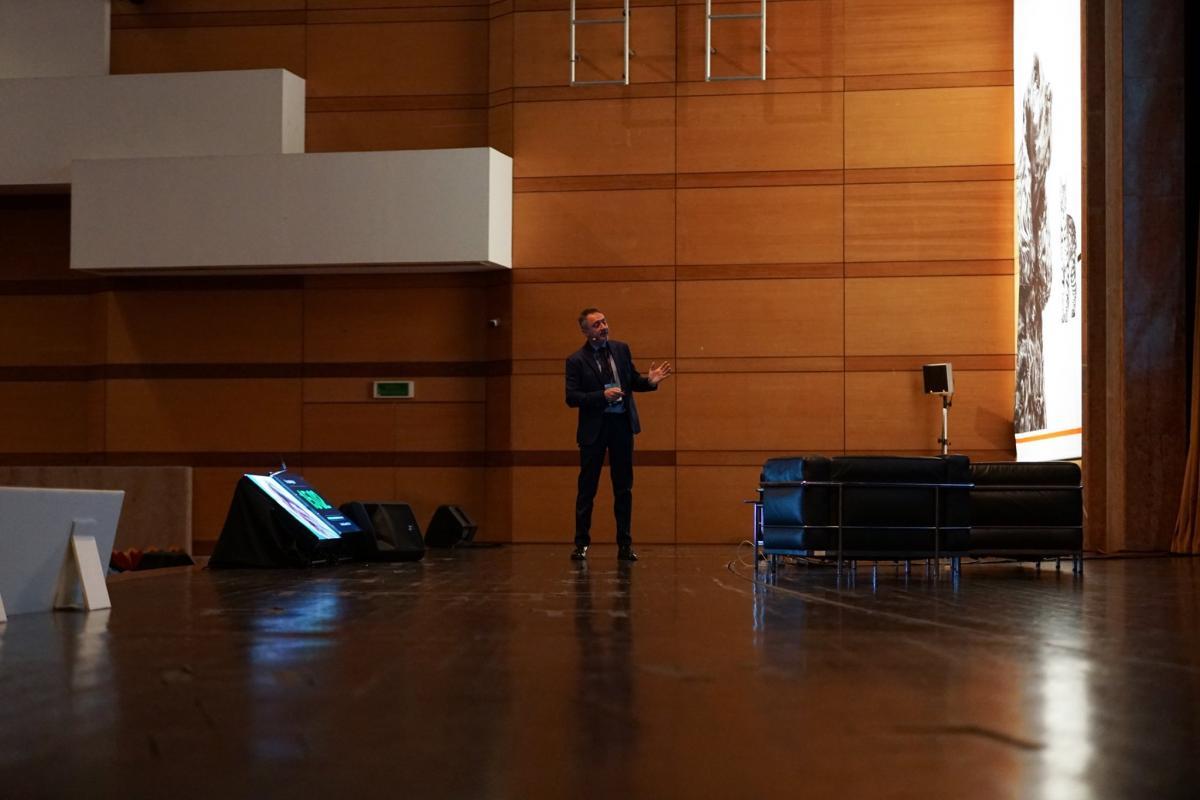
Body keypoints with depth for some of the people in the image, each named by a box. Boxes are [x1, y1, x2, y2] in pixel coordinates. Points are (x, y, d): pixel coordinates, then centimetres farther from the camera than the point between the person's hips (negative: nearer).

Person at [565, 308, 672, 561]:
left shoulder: (621, 349, 6)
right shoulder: (577, 360, -6)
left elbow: (632, 381, 14)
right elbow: (571, 398, -10)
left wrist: (649, 381, -7)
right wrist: (603, 396, -20)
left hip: (622, 425, 4)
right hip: (594, 428, -4)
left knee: (624, 487, 7)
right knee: (587, 488, 2)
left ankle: (625, 544, 13)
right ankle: (581, 543, 11)